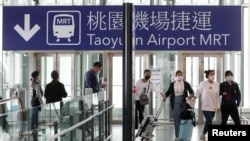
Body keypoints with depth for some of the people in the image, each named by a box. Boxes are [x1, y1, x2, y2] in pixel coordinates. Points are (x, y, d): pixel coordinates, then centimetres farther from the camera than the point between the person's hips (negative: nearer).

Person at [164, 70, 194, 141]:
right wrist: (165, 96, -9)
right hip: (176, 102, 0)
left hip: (184, 102, 0)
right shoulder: (172, 84, 3)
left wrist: (191, 95, -20)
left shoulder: (186, 84, 1)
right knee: (176, 119, -3)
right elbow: (168, 92, 9)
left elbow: (191, 91, 1)